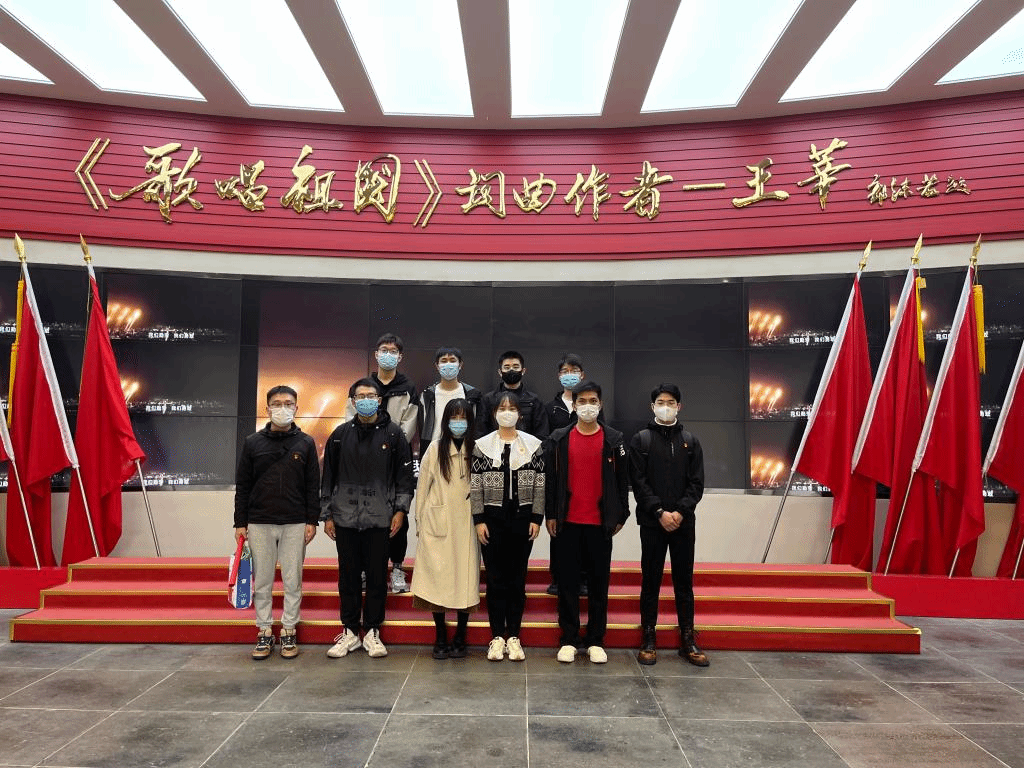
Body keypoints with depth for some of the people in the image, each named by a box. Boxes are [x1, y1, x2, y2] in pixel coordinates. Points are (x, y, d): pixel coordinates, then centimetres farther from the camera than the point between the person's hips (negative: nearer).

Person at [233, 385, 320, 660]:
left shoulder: (305, 443, 5)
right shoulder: (253, 443, 6)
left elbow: (313, 486, 4)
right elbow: (242, 486, 7)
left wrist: (312, 521, -2)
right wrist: (240, 523, 2)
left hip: (295, 524, -1)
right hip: (259, 524, 1)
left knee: (293, 581, 4)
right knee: (262, 581, 6)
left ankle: (288, 632, 16)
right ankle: (264, 632, 18)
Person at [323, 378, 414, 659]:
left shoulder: (393, 433, 3)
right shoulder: (340, 435, 8)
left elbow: (405, 474, 4)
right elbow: (328, 476, 10)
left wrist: (400, 510, -4)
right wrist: (327, 514, 7)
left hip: (380, 519, -1)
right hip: (345, 519, 2)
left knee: (377, 577, 4)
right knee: (348, 576, 8)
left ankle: (372, 632, 16)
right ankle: (350, 631, 20)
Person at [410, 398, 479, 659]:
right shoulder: (435, 448, 1)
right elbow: (423, 486, 5)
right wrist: (420, 521, 6)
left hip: (466, 525, 0)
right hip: (438, 524, 0)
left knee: (465, 579, 2)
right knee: (437, 579, 1)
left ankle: (460, 638, 16)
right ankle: (440, 639, 15)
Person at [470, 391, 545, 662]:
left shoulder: (534, 445, 1)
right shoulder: (482, 445, 1)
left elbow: (540, 485, 1)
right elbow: (475, 486, 0)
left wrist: (536, 518, -4)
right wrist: (479, 520, -6)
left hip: (522, 518, 0)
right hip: (492, 518, 0)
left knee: (517, 578, 7)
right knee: (495, 578, 5)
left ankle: (513, 637, 16)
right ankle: (497, 637, 14)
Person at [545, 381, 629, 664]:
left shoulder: (614, 439, 4)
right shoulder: (559, 439, 4)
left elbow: (622, 480, 6)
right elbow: (550, 478, 5)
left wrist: (620, 516, 4)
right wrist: (550, 515, 2)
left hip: (600, 523, 0)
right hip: (568, 522, 0)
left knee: (600, 582, 7)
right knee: (568, 582, 6)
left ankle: (595, 641, 18)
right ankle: (569, 640, 16)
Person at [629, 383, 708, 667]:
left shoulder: (690, 442, 10)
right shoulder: (641, 440, 3)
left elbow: (697, 483, 4)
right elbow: (639, 482, -4)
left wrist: (680, 511, -10)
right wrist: (660, 512, -13)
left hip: (684, 523, 2)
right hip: (652, 523, -2)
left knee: (684, 582, 8)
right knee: (651, 582, 4)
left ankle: (688, 641, 17)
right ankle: (648, 641, 13)